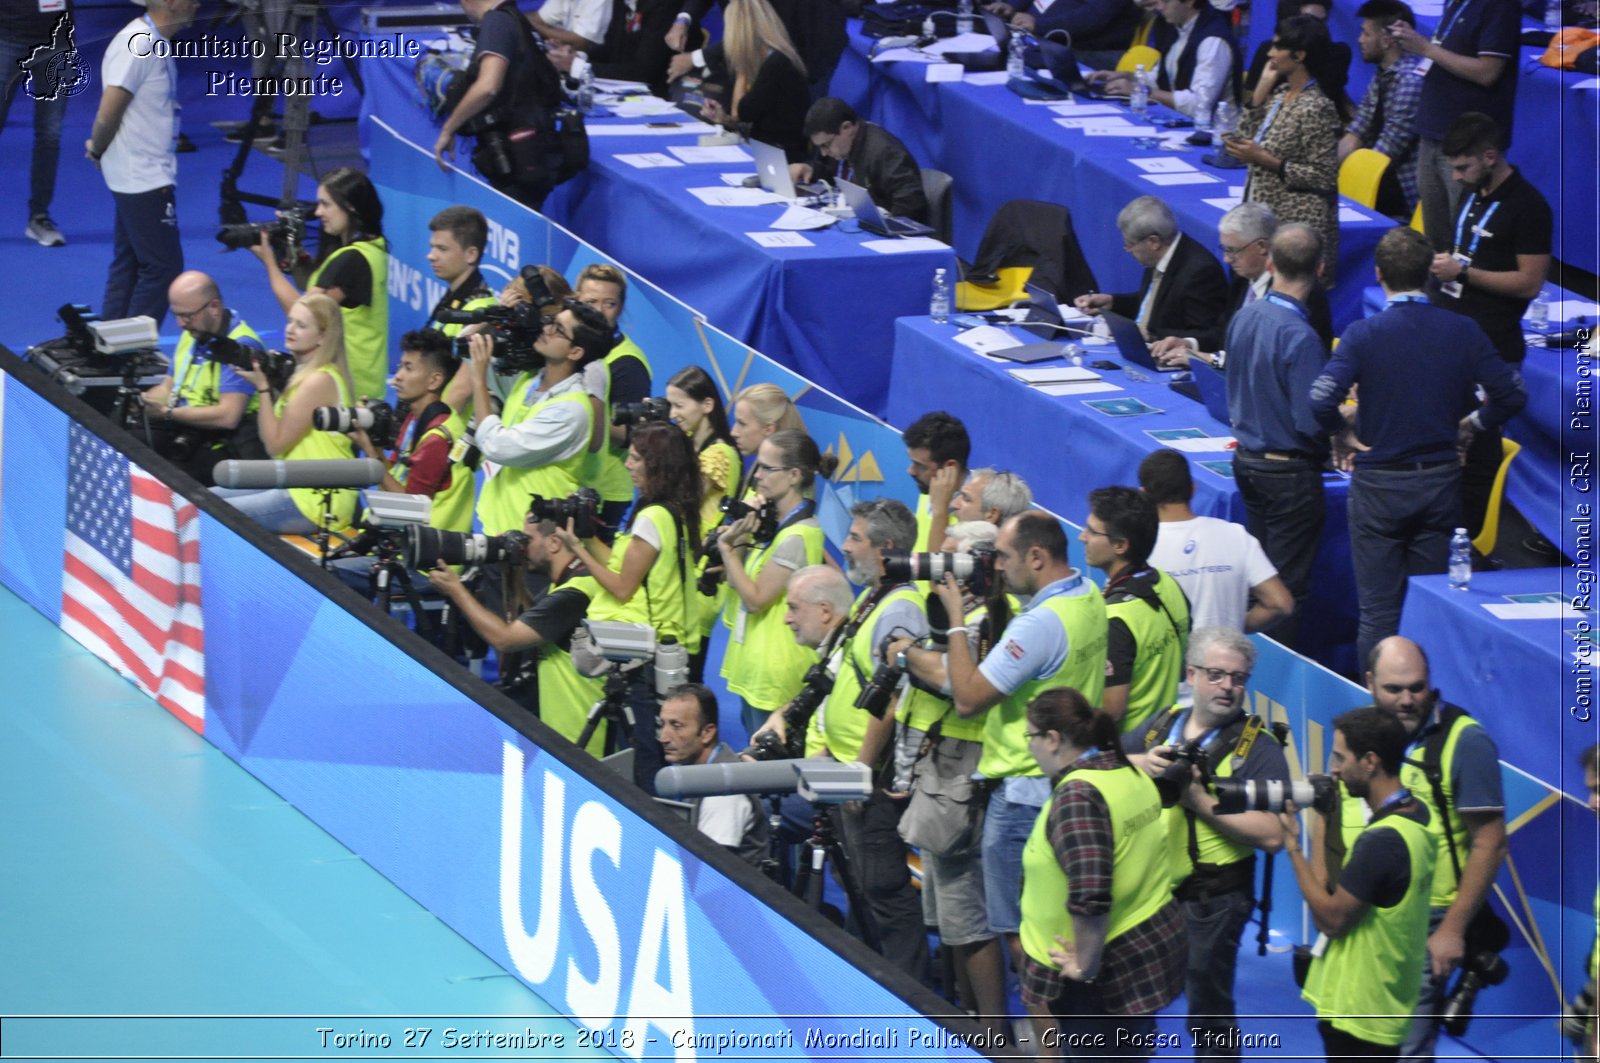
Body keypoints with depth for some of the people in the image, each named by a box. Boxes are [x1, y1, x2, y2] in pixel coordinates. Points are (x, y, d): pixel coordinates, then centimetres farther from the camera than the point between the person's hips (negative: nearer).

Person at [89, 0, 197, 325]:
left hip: (144, 176, 10)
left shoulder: (154, 43, 11)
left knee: (128, 267, 14)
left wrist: (97, 150, 7)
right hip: (145, 178, -10)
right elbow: (108, 115, -19)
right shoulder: (137, 47, -20)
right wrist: (98, 150, -3)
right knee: (163, 266, -6)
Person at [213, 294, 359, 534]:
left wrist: (262, 387, -11)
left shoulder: (320, 381, -18)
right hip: (297, 485, 10)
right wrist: (271, 385, 3)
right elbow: (273, 437, 11)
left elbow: (275, 443, -15)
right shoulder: (305, 372, 12)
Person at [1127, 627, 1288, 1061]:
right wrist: (1140, 763, -11)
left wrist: (1201, 800, -20)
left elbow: (1272, 835, -19)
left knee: (1209, 1017, 5)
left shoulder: (1258, 746, -8)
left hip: (1209, 905, -5)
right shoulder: (1164, 724, 9)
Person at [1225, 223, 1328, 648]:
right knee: (1288, 585, 2)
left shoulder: (1243, 318, -1)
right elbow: (1311, 421, -23)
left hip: (1247, 461, 7)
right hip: (1290, 472, -7)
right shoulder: (1299, 336, -24)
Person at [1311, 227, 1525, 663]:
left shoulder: (1364, 334, -13)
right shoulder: (1462, 332, -4)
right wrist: (1469, 426, 11)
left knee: (1379, 610, 3)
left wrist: (1343, 434, -4)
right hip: (1440, 480, 3)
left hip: (1379, 483, -3)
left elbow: (1322, 400, -24)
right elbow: (1512, 395, -4)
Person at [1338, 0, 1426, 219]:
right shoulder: (1381, 77, 12)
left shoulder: (1412, 80, -17)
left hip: (1402, 194, -8)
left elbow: (1384, 154, -18)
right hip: (1379, 180, 8)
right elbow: (1354, 137, 9)